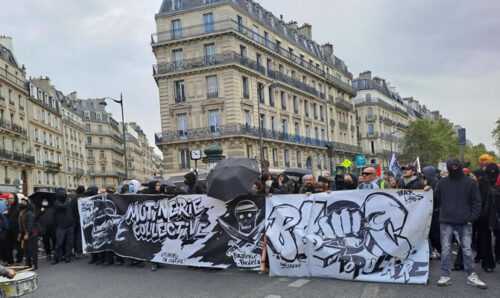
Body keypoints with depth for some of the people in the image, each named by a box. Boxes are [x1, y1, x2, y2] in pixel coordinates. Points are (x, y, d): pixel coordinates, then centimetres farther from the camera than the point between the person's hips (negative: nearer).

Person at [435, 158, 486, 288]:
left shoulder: (470, 183, 2)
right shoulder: (442, 182, 3)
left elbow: (476, 202, 3)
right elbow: (436, 197, 10)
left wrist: (472, 218, -3)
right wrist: (445, 210, -2)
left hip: (465, 222, 0)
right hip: (446, 221, 0)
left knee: (467, 248, 6)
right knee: (445, 249, 3)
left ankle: (471, 275, 15)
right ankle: (445, 275, 9)